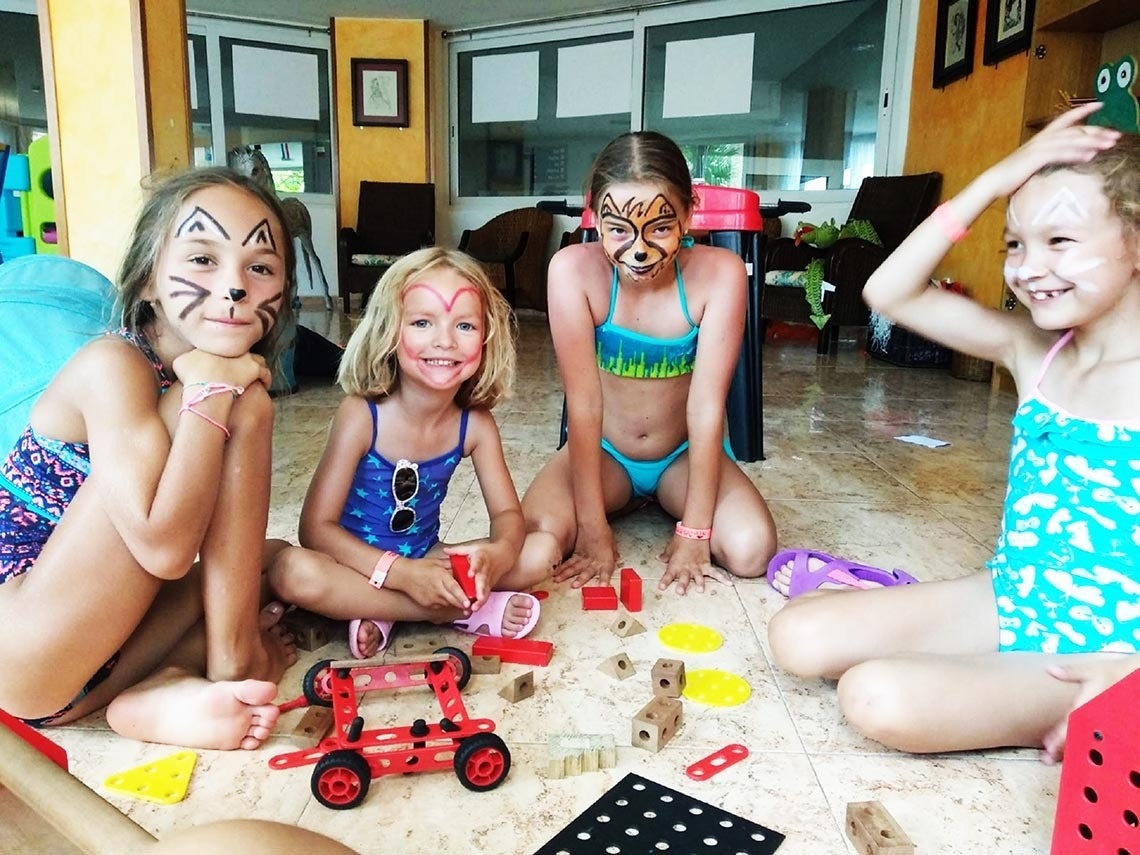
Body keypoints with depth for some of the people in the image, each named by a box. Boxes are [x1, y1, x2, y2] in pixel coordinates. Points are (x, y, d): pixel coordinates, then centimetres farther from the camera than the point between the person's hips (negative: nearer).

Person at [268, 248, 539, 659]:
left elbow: (507, 513, -5)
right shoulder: (361, 415, -20)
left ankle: (382, 614, -17)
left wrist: (497, 553, -30)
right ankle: (465, 612, -23)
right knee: (292, 571, -35)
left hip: (425, 560, 4)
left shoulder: (475, 424, -10)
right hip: (358, 563, -3)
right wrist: (401, 573, -33)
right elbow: (316, 528, -21)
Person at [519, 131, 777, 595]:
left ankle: (660, 500, 10)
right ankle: (622, 502, 10)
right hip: (601, 450, 0)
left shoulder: (719, 273, -23)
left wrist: (694, 532, -23)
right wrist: (593, 529, -22)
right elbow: (584, 403, -23)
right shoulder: (574, 269, -24)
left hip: (685, 452, 0)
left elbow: (707, 405, -23)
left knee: (751, 550, -24)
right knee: (530, 553, -23)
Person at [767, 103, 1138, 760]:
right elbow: (890, 292, -5)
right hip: (1007, 602, 5)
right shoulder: (1032, 351, 0)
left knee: (880, 699, -25)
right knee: (800, 637, -8)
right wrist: (991, 184, -11)